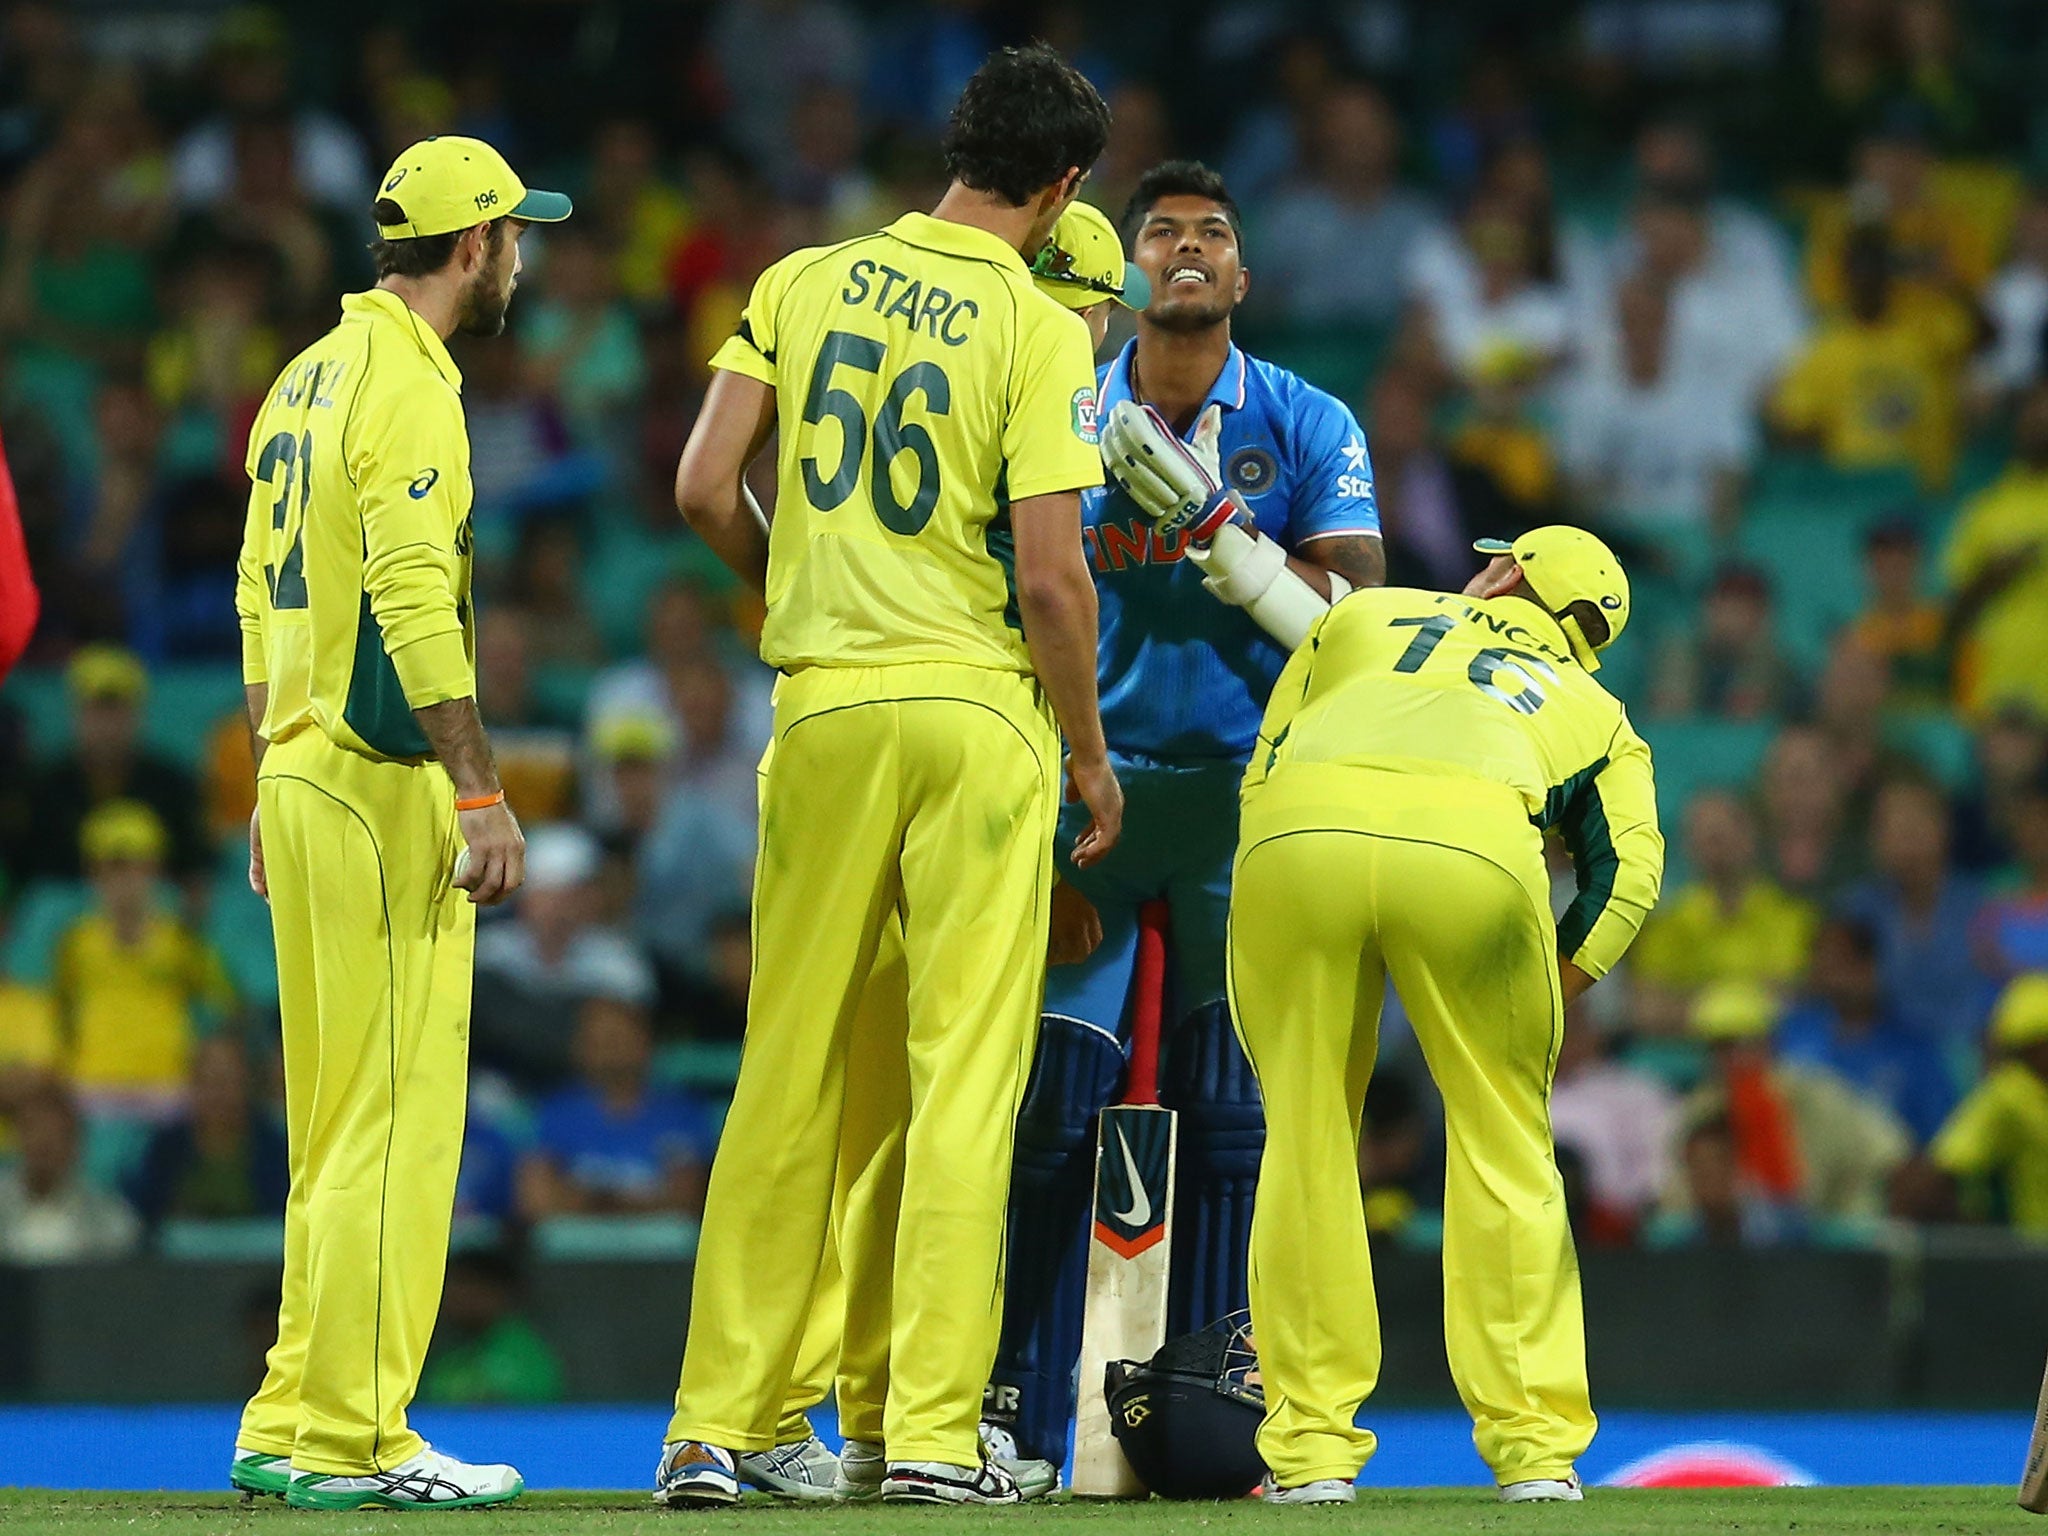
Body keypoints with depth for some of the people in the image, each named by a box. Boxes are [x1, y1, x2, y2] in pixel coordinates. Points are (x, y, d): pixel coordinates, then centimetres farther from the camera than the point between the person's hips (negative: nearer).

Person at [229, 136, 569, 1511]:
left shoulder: (306, 380, 17)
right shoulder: (407, 384, -12)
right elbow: (414, 601, -20)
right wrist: (482, 794, -22)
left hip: (301, 779, 10)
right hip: (386, 783, -10)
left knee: (337, 1121, 13)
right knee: (399, 1108, -8)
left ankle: (292, 1431, 13)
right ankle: (350, 1438, -9)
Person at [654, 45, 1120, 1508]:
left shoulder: (806, 283, 6)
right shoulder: (1041, 330, -7)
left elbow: (704, 488, 2)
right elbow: (1052, 574, -13)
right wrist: (1091, 750, 0)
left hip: (823, 700, 4)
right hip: (979, 711, -4)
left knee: (789, 1075, 8)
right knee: (964, 1077, 0)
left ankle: (717, 1425, 7)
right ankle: (932, 1430, -3)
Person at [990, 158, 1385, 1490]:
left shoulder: (1308, 427, 2)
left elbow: (1351, 624, -8)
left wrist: (1205, 517, -18)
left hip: (1247, 794, -1)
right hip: (1090, 786, 1)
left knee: (1228, 1112, -3)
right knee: (1053, 1104, -6)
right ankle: (1016, 1421, -5)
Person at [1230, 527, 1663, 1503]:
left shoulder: (1366, 615, 39)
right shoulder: (1596, 713, 35)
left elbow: (1261, 770, 28)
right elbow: (1629, 868, 16)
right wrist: (1542, 1008, 18)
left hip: (1298, 828, 1)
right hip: (1476, 839, -1)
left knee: (1306, 1138, 12)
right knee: (1504, 1146, 13)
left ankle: (1309, 1448, 11)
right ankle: (1533, 1445, 11)